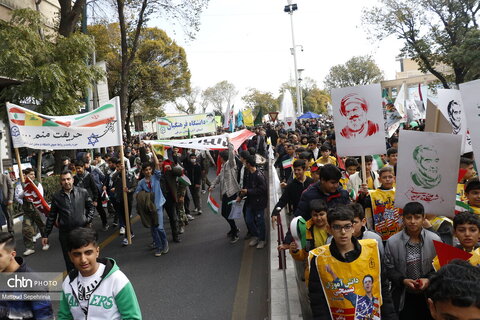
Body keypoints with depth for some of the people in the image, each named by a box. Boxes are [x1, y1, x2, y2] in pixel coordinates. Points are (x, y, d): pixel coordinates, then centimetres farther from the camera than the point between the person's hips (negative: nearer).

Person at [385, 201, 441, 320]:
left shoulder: (435, 239, -8)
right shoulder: (392, 242, -9)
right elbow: (389, 269, -4)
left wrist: (429, 279, -16)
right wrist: (403, 280, -18)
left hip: (429, 295, 1)